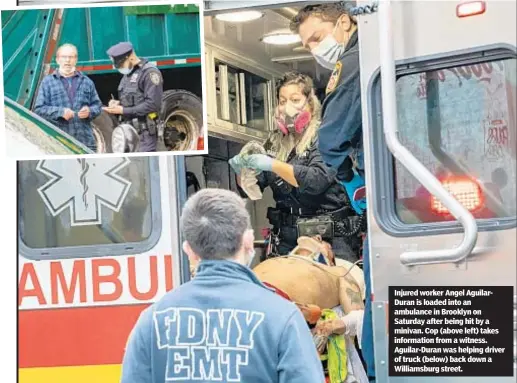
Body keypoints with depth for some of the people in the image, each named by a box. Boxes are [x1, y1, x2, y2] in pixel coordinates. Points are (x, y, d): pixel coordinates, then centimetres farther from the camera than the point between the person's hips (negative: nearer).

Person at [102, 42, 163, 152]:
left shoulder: (149, 72, -10)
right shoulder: (127, 74, 17)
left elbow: (153, 104, -17)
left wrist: (124, 110, -16)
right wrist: (118, 103, 3)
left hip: (144, 132, -8)